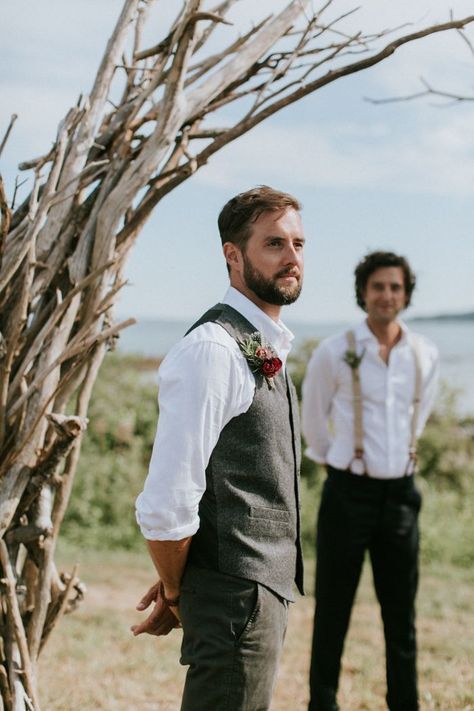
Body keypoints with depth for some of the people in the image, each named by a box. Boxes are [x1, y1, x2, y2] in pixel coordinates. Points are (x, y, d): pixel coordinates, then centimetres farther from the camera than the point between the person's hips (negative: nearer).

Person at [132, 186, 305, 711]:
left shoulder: (265, 348, 13)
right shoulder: (212, 350, -19)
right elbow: (166, 501, -23)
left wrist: (179, 585, 11)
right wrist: (175, 592, -7)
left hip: (265, 588, 10)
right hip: (235, 597, -10)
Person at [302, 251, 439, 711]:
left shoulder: (425, 355, 3)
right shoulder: (334, 353, -7)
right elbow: (312, 420, 6)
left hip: (401, 493, 3)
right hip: (348, 492, -3)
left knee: (401, 612, 11)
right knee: (333, 609, 5)